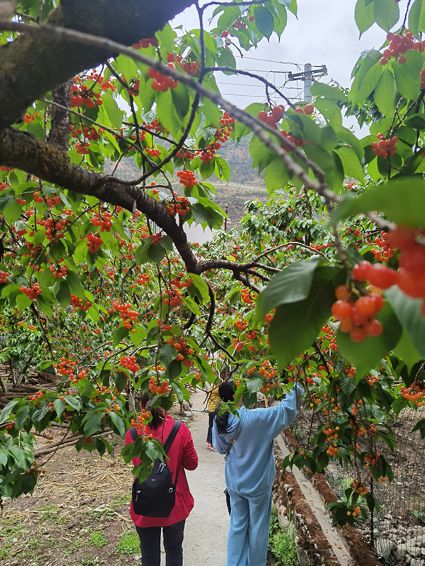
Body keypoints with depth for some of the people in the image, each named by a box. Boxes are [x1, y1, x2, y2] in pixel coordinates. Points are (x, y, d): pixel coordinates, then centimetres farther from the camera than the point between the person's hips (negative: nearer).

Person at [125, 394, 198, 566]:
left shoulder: (131, 434, -14)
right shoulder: (180, 430, -17)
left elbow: (136, 463, 4)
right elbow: (192, 464, -4)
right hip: (175, 505, 0)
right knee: (174, 550, 22)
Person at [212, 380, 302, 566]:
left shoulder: (220, 421, -11)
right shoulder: (255, 418, -28)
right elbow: (287, 409, -22)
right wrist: (295, 389, -10)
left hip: (234, 483, 4)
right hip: (257, 483, -4)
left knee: (237, 525, 20)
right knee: (257, 527, 16)